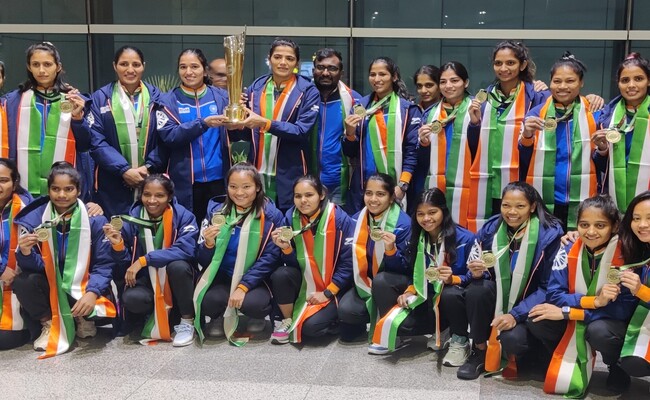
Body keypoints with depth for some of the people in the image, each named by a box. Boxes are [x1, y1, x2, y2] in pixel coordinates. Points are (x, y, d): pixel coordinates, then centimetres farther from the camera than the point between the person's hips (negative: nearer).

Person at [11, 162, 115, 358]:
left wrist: (92, 293, -29)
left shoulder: (95, 219, -12)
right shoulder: (34, 218, -8)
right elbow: (35, 266, -10)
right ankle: (49, 324, 1)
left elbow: (104, 265, -12)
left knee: (100, 311, -30)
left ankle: (84, 319, 11)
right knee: (22, 282, -28)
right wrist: (25, 253, -33)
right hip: (49, 285, 2)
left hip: (84, 287, -2)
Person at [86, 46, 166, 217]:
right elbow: (96, 142, -4)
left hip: (151, 182, 1)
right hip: (112, 185, -1)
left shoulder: (156, 97, 7)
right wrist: (124, 170, -15)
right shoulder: (100, 98, 4)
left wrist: (149, 166, -12)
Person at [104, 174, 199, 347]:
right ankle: (156, 315, 6)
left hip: (176, 281, -1)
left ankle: (187, 321, -13)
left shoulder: (183, 216, -12)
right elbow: (126, 265, -2)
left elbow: (186, 250, -28)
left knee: (178, 265, -34)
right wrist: (118, 245, -23)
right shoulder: (132, 219, -5)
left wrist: (144, 260, -28)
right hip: (148, 280, 2)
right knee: (131, 299, -30)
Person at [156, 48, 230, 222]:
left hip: (218, 178, 1)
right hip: (185, 181, -1)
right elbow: (168, 136, -11)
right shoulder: (168, 101, 2)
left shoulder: (221, 96, 5)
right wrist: (203, 124, -22)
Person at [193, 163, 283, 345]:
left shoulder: (271, 215, -7)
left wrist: (243, 287, -22)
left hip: (255, 279, -1)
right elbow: (204, 261, -1)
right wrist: (208, 244, -24)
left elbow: (270, 257, -11)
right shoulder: (216, 211, -1)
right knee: (209, 301, -30)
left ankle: (258, 317, 7)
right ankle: (219, 317, 9)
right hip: (221, 276, 2)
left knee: (253, 303, -33)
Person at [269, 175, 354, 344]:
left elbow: (349, 262, -13)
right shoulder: (291, 218, -5)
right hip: (305, 283, 4)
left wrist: (327, 293, -13)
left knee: (311, 326, -26)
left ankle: (330, 313, 10)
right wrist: (286, 248, -24)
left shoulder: (340, 219, -17)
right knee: (281, 275, -27)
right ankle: (288, 321, -1)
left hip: (332, 286, -4)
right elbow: (294, 264, -3)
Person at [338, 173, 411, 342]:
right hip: (366, 283, 4)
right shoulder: (357, 219, -3)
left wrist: (391, 250, -34)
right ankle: (372, 318, 10)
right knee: (346, 309, -23)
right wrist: (364, 284, -6)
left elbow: (404, 269, -17)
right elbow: (354, 258, 9)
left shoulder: (403, 224, -18)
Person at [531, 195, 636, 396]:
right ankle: (567, 361, 6)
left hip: (611, 323, -3)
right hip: (573, 321, 3)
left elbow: (625, 308, -22)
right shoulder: (568, 251, -9)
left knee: (599, 331, -37)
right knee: (538, 321, -22)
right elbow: (554, 295, -11)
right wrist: (594, 301, -29)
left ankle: (616, 367, -2)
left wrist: (567, 311, -25)